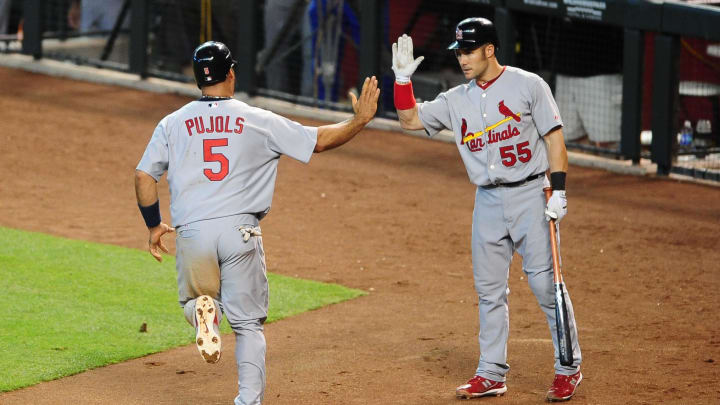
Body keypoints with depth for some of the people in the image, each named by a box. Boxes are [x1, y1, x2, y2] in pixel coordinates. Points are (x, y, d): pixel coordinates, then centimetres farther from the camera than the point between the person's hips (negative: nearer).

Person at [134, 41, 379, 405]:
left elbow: (144, 176, 3)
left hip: (192, 232, 1)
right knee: (248, 323, 8)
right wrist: (360, 120, 18)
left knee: (194, 299, 24)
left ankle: (203, 310, -11)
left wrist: (153, 225, 16)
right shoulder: (258, 121, 3)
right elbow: (319, 140, 6)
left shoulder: (173, 123, 7)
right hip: (240, 231, -1)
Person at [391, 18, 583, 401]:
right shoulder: (457, 100, 10)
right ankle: (492, 373, 14)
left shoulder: (527, 85, -4)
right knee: (489, 290, 7)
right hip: (487, 201, 5)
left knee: (545, 283, -7)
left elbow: (554, 137, -5)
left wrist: (558, 191, -12)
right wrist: (403, 78, 0)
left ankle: (569, 368, 3)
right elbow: (410, 119, 15)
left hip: (529, 196, -5)